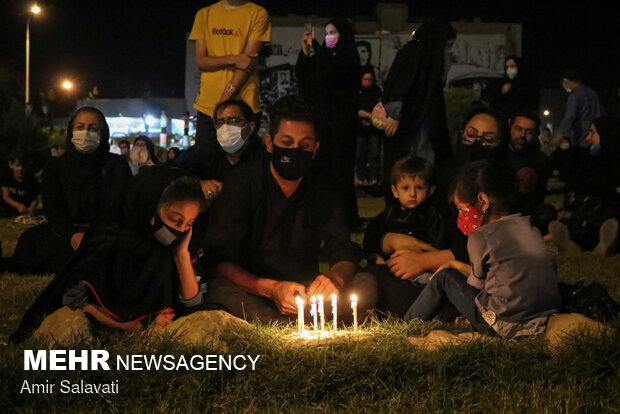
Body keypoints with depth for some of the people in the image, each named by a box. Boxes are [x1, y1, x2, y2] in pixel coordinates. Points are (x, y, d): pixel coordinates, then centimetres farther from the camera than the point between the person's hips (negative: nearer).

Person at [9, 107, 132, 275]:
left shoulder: (116, 165, 3)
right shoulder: (55, 167, 11)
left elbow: (114, 210, -6)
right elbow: (52, 209, 0)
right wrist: (72, 236, -21)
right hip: (64, 232, 3)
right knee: (30, 239, -26)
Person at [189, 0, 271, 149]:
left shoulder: (258, 14, 2)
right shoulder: (204, 14, 13)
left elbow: (249, 62, -6)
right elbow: (201, 61, 5)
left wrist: (225, 99, -14)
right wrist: (233, 60, -12)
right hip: (207, 105, 3)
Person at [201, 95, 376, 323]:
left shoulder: (324, 191, 3)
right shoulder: (241, 183, -8)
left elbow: (344, 256, 3)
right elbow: (219, 261, -15)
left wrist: (335, 278, -24)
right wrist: (270, 288, -33)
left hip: (305, 293, 3)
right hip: (250, 293, -3)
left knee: (366, 284, -20)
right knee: (221, 293, -35)